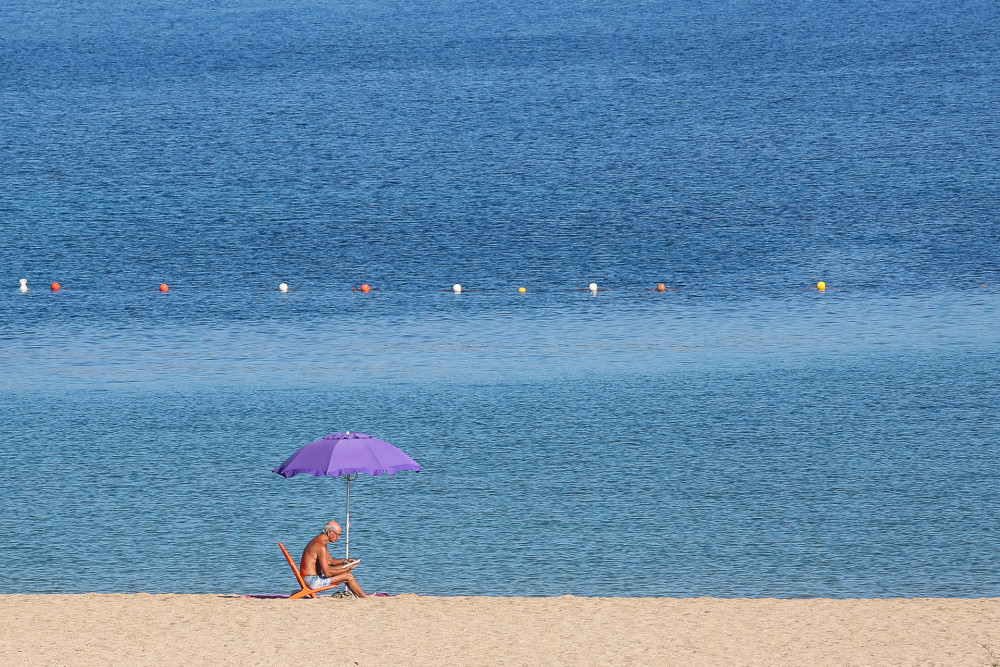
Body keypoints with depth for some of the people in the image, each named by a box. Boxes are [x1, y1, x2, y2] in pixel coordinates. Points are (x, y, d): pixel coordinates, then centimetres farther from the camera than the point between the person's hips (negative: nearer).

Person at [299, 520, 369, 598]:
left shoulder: (318, 541, 11)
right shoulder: (320, 546, -23)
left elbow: (329, 561, 24)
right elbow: (327, 573, -25)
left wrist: (344, 561, 9)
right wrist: (346, 570, -14)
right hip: (312, 581, -11)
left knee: (342, 567, 19)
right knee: (348, 577, -8)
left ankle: (357, 596, 24)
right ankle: (365, 598, 11)